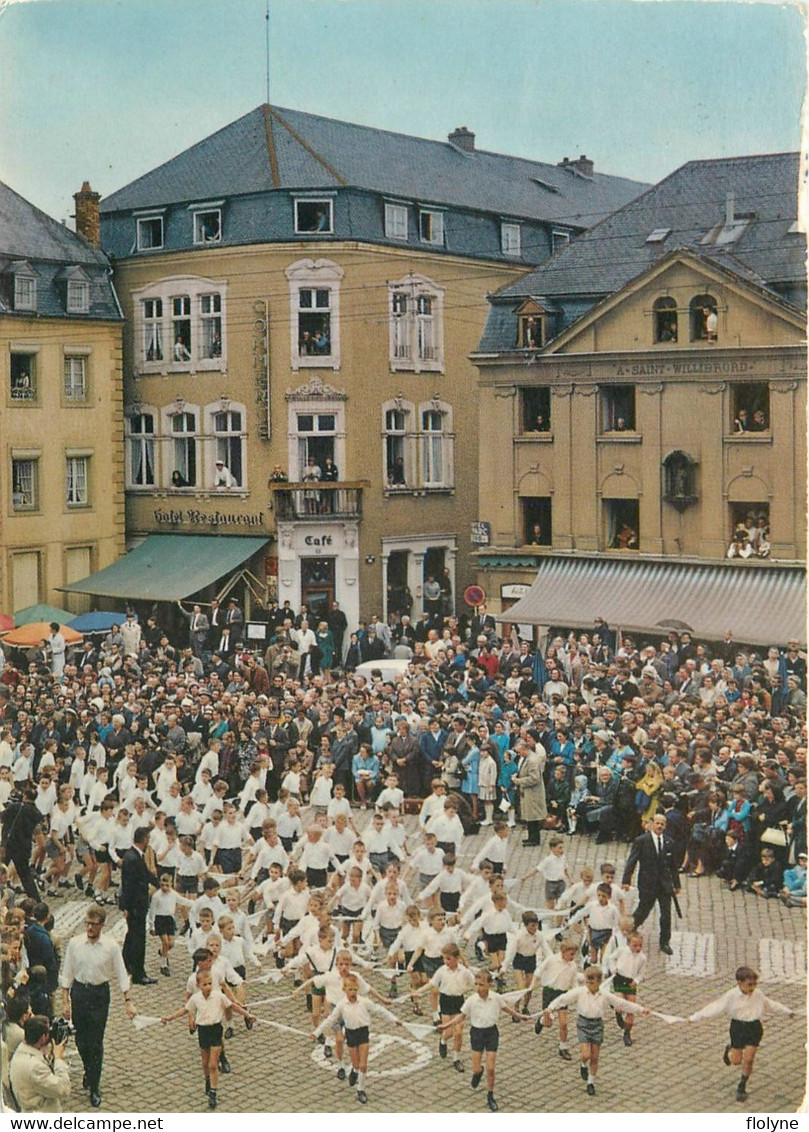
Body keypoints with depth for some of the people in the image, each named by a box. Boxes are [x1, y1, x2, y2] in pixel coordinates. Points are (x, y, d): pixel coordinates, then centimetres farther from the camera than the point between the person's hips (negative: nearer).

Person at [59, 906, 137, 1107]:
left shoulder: (111, 946, -10)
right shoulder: (74, 943, -6)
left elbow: (121, 975, -4)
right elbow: (66, 974, 1)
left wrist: (128, 1001, -8)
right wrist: (65, 1002, -1)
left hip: (100, 994, -2)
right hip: (78, 991, 2)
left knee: (96, 1043, 0)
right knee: (80, 1039, 13)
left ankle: (94, 1087, 12)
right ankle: (89, 1071, 42)